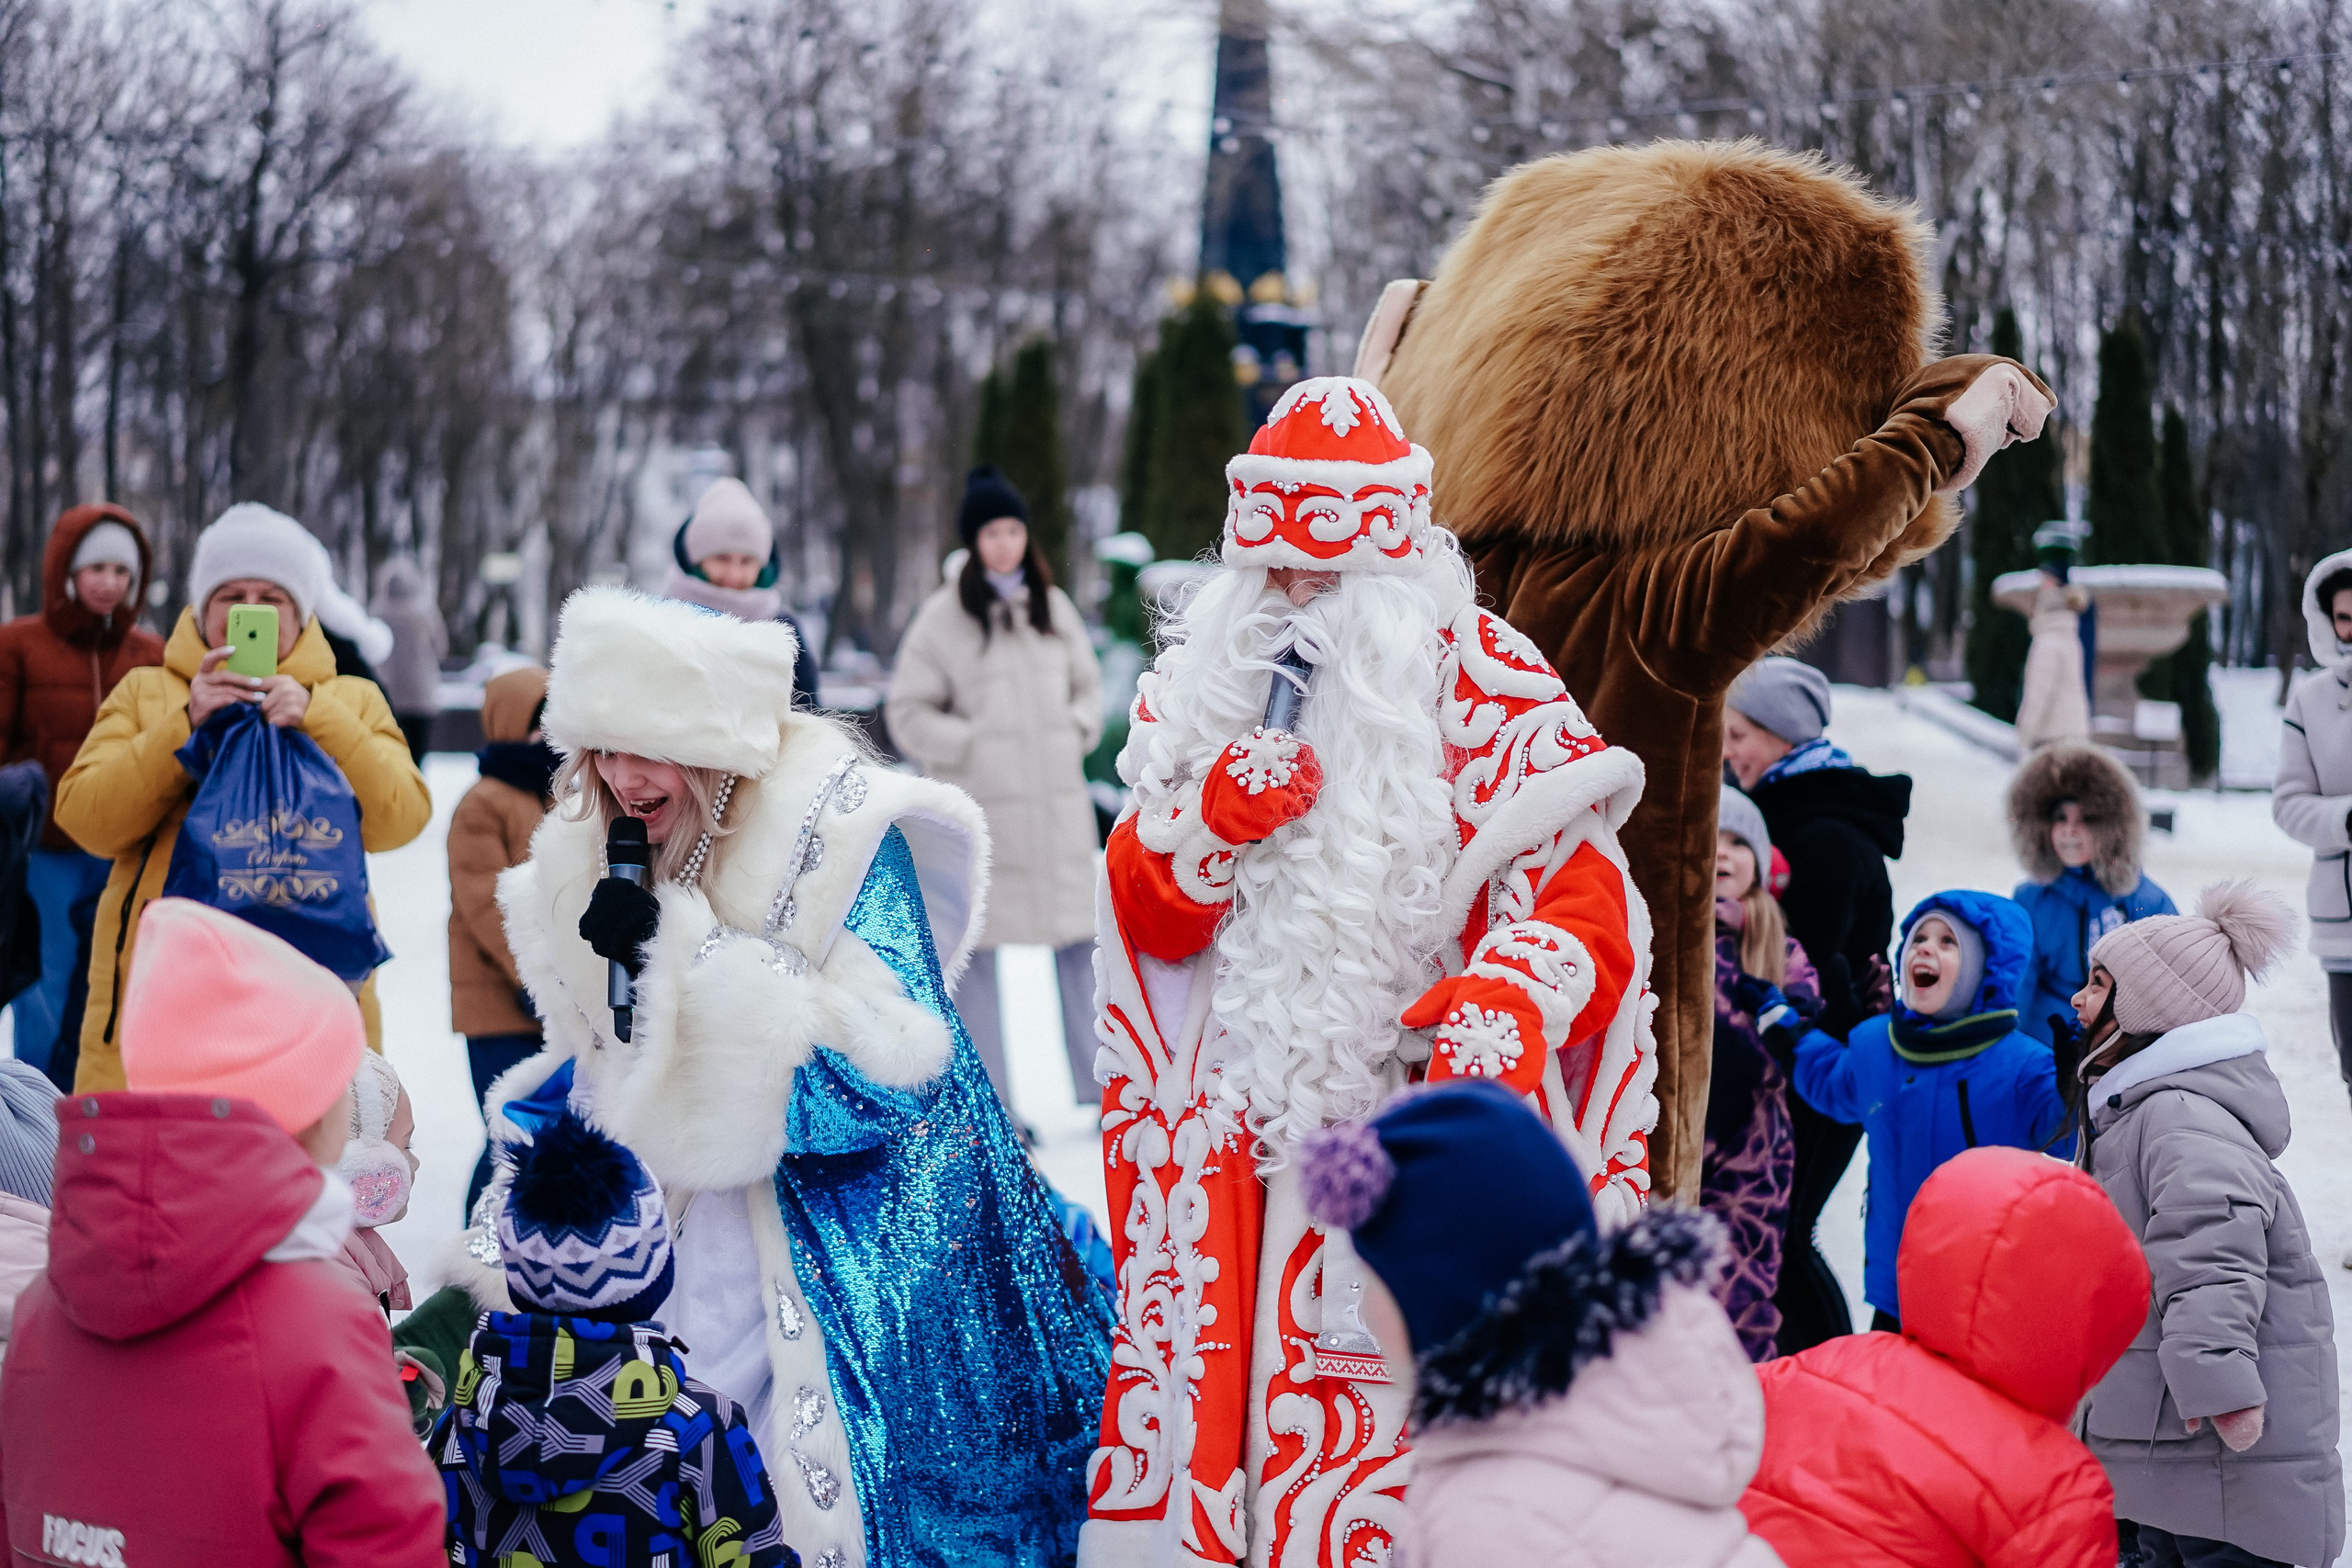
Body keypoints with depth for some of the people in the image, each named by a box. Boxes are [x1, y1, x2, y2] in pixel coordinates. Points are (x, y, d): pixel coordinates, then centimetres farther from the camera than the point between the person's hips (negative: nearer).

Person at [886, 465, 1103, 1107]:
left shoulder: (1054, 607, 10)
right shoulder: (943, 617, -4)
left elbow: (1087, 685, 22)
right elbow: (908, 712, -3)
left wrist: (1076, 730, 4)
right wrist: (974, 745, -11)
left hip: (1060, 802, 4)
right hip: (980, 809, -4)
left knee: (1080, 941, 6)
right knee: (976, 949, 1)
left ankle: (1098, 1085, 16)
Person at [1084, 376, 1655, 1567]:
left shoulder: (1485, 684, -2)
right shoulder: (1205, 683, 12)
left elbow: (1587, 898, -9)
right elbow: (1150, 918, 10)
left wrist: (1515, 998, -29)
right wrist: (1216, 816, -10)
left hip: (1422, 1100, -4)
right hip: (1234, 1130, 4)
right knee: (1215, 1393, 2)